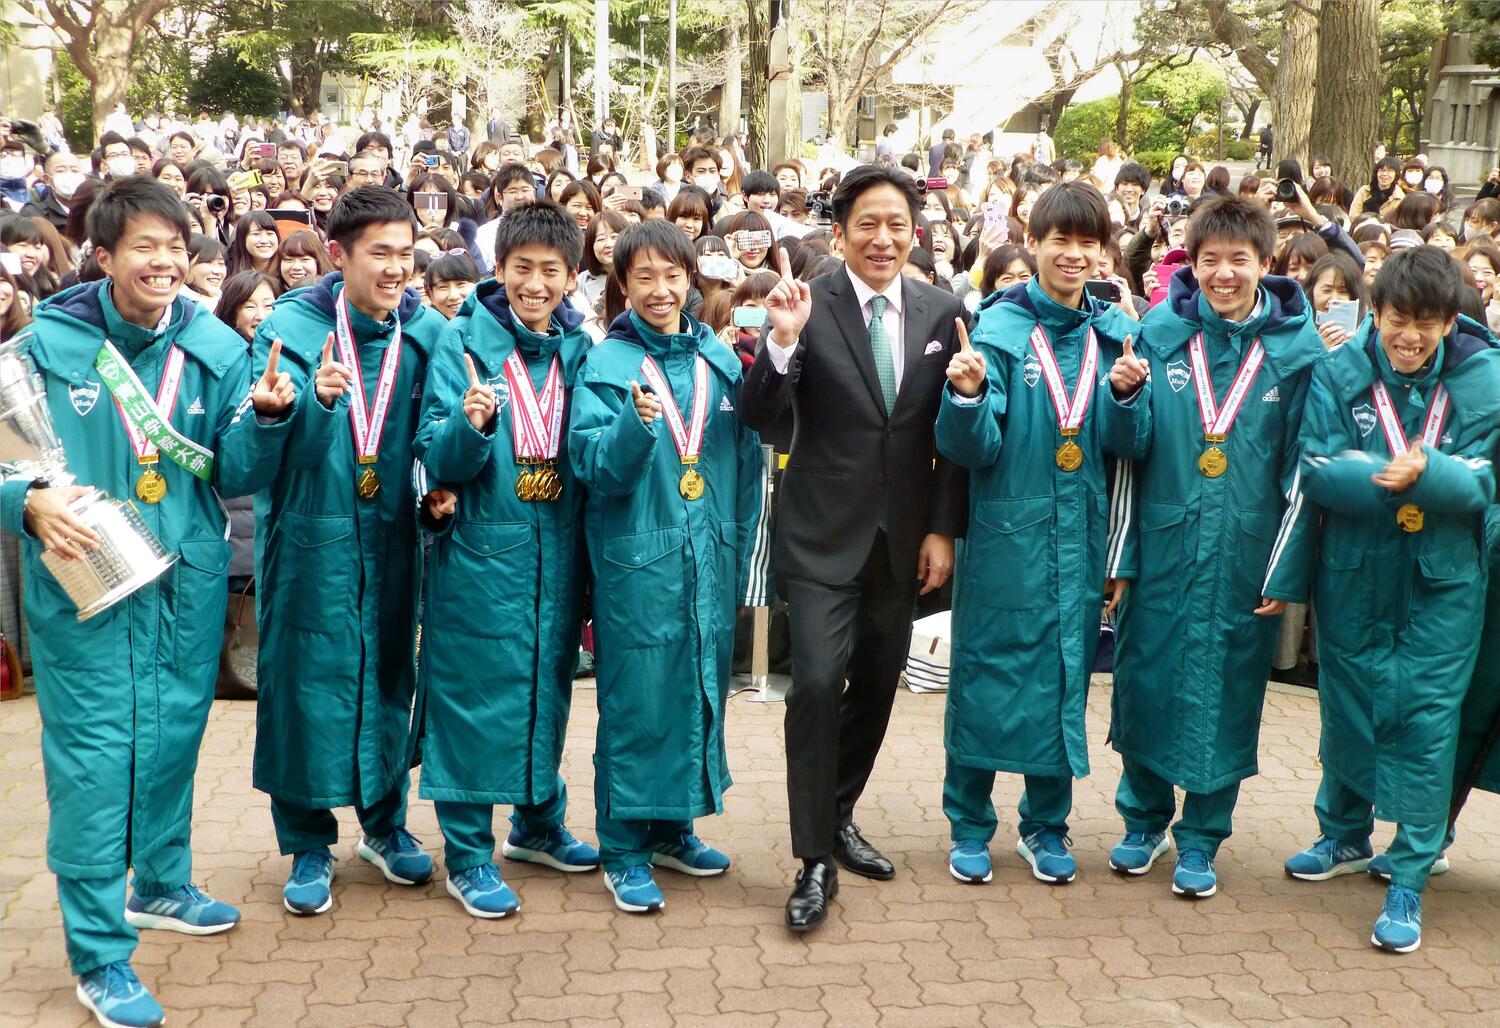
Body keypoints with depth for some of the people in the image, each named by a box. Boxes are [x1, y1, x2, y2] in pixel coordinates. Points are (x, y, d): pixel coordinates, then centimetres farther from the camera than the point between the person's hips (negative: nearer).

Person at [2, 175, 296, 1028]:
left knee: (174, 735, 18)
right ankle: (100, 956, 7)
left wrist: (264, 419, -17)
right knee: (94, 755, -3)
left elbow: (236, 474, 1)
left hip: (188, 583, 4)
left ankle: (162, 883, 41)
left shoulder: (216, 350, 2)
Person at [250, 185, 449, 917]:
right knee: (307, 680, 3)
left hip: (393, 540, 3)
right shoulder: (291, 326, -9)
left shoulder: (428, 332, -2)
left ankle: (384, 823, 32)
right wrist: (316, 398, -35)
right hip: (310, 540, -2)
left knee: (389, 677, 13)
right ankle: (308, 843, 18)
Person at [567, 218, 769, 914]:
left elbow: (747, 464, 13)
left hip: (711, 561, 5)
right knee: (636, 701, -1)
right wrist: (635, 422, -31)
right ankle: (624, 849, 11)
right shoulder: (605, 365, -3)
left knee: (701, 691, 12)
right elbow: (592, 464, -13)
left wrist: (745, 553, 11)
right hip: (637, 561, -5)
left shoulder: (721, 360, 9)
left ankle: (672, 828, 28)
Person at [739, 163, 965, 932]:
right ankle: (815, 861, 0)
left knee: (876, 686, 14)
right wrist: (783, 337, -29)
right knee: (817, 683, -11)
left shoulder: (941, 314, 2)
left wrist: (943, 529, 2)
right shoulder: (808, 307, -8)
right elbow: (757, 417, -14)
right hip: (824, 531, -4)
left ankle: (840, 817, 35)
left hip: (902, 535, 4)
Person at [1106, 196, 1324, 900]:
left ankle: (1200, 840, 23)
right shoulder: (1159, 334, 0)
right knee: (1145, 681, 9)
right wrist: (1120, 553, -1)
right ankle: (1144, 819, 29)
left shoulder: (1298, 348, -2)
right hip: (1160, 547, 1)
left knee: (1225, 695, 7)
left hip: (1245, 560, -1)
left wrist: (1286, 572, -3)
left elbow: (1303, 468, 0)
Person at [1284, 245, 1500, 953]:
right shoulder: (1339, 374, -7)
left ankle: (1409, 879, 5)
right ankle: (1345, 836, 36)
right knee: (1348, 706, 14)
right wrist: (1390, 478, -30)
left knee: (1426, 716, -4)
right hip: (1354, 572, 2)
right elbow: (1316, 471, -13)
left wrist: (1426, 472, -32)